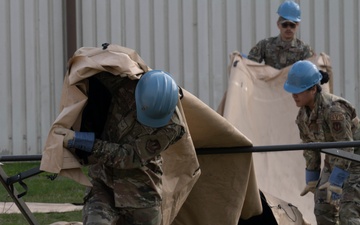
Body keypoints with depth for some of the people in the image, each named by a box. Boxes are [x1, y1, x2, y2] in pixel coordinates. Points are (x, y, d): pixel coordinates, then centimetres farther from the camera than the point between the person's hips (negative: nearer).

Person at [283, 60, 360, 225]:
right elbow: (310, 146, 9)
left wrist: (335, 183, -27)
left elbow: (346, 147, -28)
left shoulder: (333, 109, -29)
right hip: (333, 161, 9)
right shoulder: (303, 114, -3)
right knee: (322, 209, 6)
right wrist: (312, 179, 13)